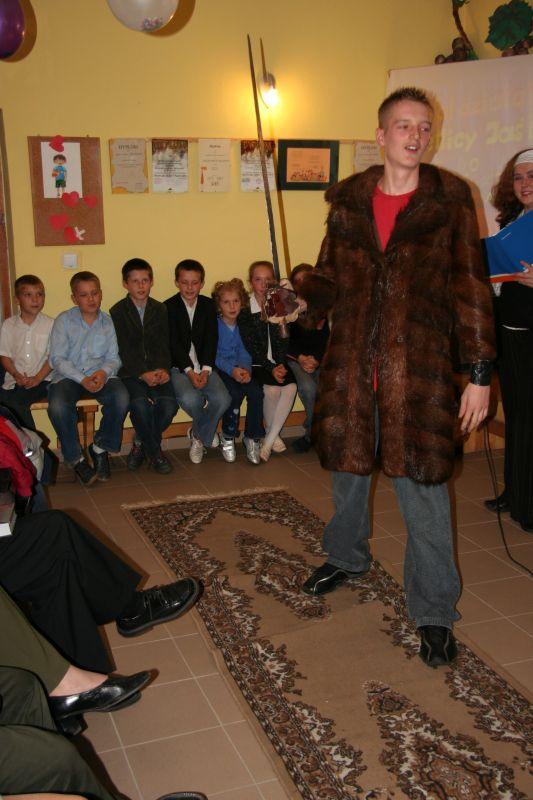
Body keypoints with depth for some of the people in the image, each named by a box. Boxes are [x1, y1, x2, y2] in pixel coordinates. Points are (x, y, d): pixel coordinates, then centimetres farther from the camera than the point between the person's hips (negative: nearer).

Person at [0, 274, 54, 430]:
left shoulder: (50, 324, 2)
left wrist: (37, 378, -12)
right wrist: (16, 375, -9)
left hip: (41, 380, -3)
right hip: (14, 380, 4)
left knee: (15, 401, -29)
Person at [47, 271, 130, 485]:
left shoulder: (108, 322, 9)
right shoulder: (64, 320, 3)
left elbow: (114, 358, 7)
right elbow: (57, 358, -3)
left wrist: (104, 372, -17)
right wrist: (82, 379, -17)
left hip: (100, 376, 1)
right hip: (68, 376, -1)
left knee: (121, 397, -30)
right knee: (57, 406, -33)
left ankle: (101, 448, -5)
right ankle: (76, 458, -9)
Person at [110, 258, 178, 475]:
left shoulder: (160, 309, 11)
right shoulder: (118, 311, 1)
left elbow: (164, 345, 6)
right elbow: (124, 350, -6)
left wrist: (163, 369, -13)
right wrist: (143, 374, -19)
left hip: (157, 370, 3)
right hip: (130, 372, -3)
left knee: (169, 404, -22)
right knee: (140, 404, -30)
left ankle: (141, 443, 3)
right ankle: (154, 451, -7)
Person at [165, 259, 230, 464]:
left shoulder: (208, 305, 8)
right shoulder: (168, 307, -2)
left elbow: (211, 340, 1)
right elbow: (174, 344, -9)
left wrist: (205, 370, -13)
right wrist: (189, 371, -21)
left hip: (203, 365, 3)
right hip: (178, 366, -3)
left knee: (222, 399, -23)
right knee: (190, 399, -31)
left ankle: (199, 435, 5)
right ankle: (208, 431, 4)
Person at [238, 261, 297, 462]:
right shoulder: (244, 308, -2)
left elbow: (282, 340, 4)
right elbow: (250, 345, -9)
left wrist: (281, 365, -13)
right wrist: (271, 368, -17)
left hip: (278, 363, 3)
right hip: (256, 363, -3)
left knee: (290, 387, -25)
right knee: (272, 389, -29)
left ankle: (268, 441, -16)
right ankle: (274, 435, -3)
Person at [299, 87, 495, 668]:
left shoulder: (449, 199, 0)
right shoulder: (348, 199, 8)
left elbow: (469, 285, -2)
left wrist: (480, 372, -6)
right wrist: (301, 297, -7)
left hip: (418, 365, -3)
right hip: (350, 358, 4)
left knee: (422, 483, -1)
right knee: (347, 465, 17)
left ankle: (434, 612, 15)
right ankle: (346, 557, 45)